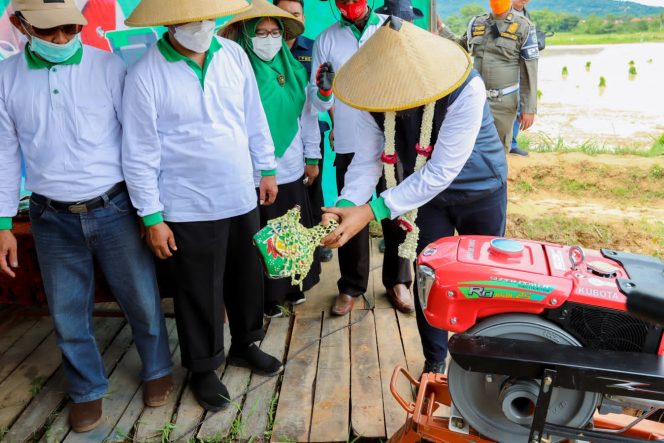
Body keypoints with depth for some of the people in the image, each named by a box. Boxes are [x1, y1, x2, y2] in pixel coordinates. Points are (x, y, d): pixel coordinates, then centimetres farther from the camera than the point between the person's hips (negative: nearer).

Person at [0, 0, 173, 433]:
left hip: (115, 209, -2)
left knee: (141, 298, 12)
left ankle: (157, 369, 38)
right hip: (52, 219, 2)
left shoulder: (108, 66, -6)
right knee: (69, 313, 13)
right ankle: (87, 389, 36)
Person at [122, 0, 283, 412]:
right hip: (189, 209, -4)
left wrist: (267, 168, 13)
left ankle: (246, 344, 44)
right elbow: (140, 155, -10)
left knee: (248, 278, 19)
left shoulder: (234, 54, 0)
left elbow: (255, 118, 10)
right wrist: (152, 218, -10)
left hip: (242, 197, 5)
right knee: (200, 292, 10)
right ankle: (203, 367, 33)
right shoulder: (146, 75, -13)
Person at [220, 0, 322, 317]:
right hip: (254, 175, -5)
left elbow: (308, 115, 10)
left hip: (292, 170, 5)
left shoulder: (293, 69, 3)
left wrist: (312, 158, 12)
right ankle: (267, 296, 29)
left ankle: (293, 286, 39)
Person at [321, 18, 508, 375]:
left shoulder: (466, 89, -37)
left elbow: (442, 171, -37)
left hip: (480, 191, -2)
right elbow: (368, 158, -19)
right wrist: (345, 205, -38)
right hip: (425, 193, 3)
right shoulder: (377, 93, -23)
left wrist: (372, 211, -42)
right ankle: (434, 361, 30)